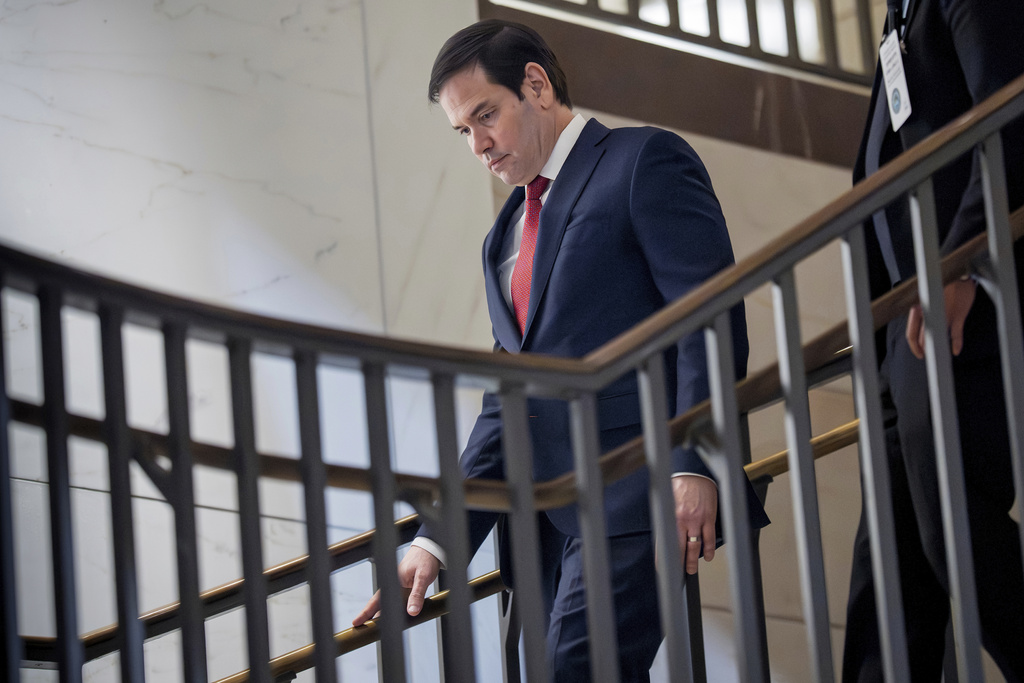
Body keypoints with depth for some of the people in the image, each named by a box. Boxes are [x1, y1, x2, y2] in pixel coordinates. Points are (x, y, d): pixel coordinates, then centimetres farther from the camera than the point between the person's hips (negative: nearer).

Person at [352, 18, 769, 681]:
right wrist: (439, 539, 13)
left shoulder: (645, 160, 2)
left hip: (636, 495, -7)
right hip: (550, 521, 8)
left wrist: (695, 468, -19)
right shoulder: (508, 234, 26)